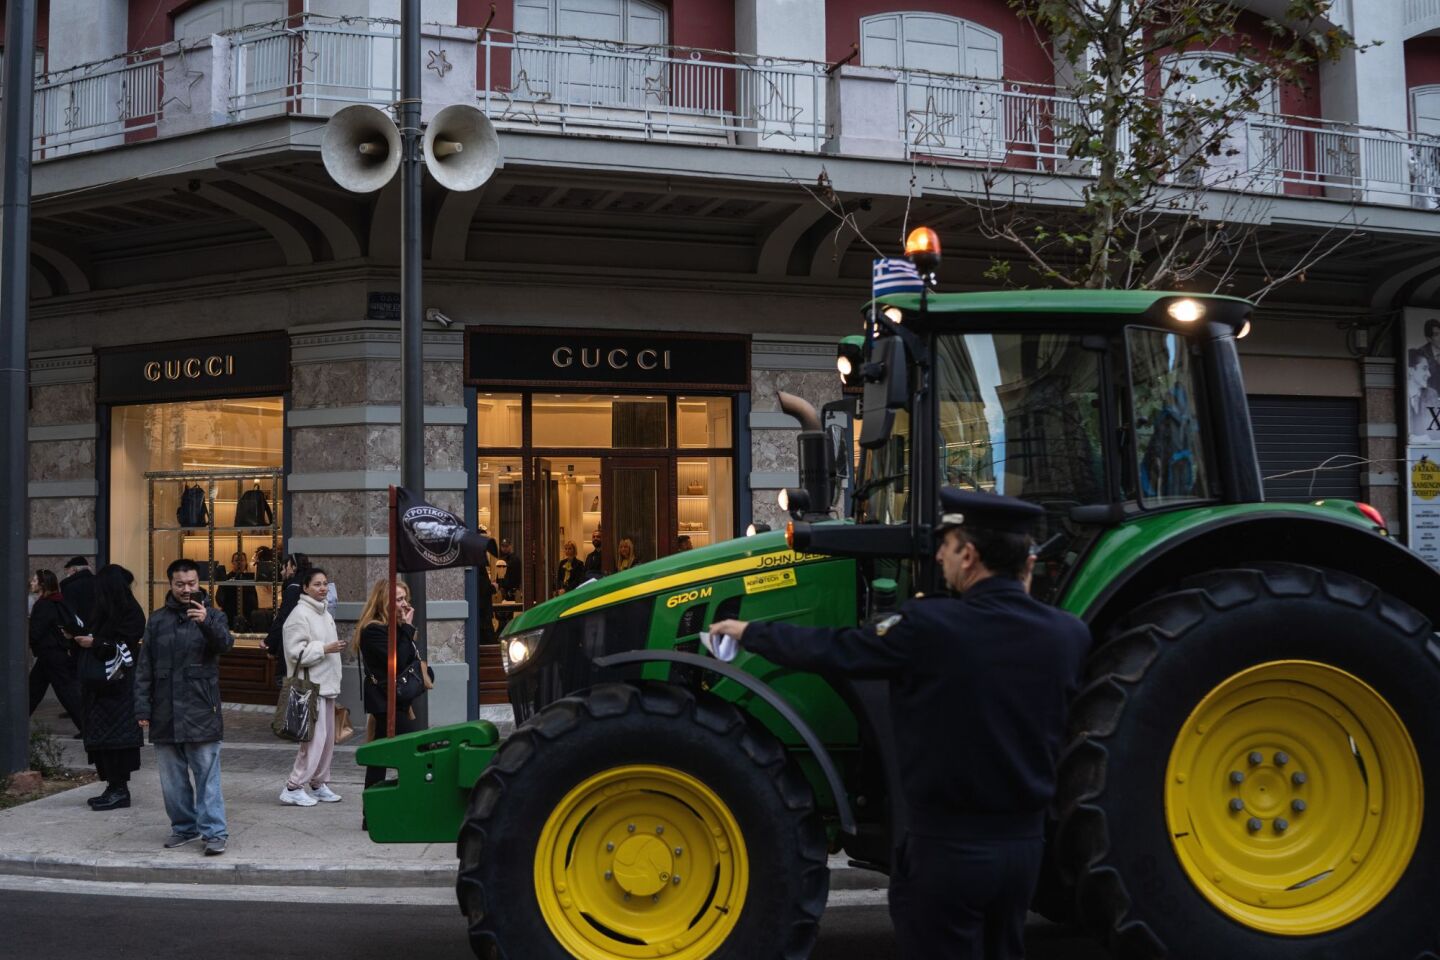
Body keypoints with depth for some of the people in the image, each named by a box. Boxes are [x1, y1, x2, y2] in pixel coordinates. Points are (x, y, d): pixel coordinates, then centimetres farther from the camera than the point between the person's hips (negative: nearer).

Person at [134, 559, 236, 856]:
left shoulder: (212, 615, 3)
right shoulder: (158, 620, 10)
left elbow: (226, 644, -17)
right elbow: (144, 667, 10)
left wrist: (207, 623, -36)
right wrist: (142, 707, 2)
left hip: (201, 711, -3)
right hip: (165, 713, 3)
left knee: (207, 774, -5)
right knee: (172, 778, 10)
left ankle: (214, 832, -3)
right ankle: (184, 827, 22)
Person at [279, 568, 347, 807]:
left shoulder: (325, 614, 18)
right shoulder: (300, 614, -11)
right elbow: (296, 652, -17)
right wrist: (325, 649, -19)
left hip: (327, 685, 9)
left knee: (328, 738, 11)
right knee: (315, 737, -13)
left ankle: (319, 785, 21)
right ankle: (293, 788, -5)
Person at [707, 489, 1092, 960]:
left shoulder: (929, 627, -18)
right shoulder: (1069, 635, -5)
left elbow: (831, 650, -5)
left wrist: (750, 633, 10)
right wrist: (1022, 594, 22)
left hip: (946, 845, -5)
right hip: (1023, 844, 5)